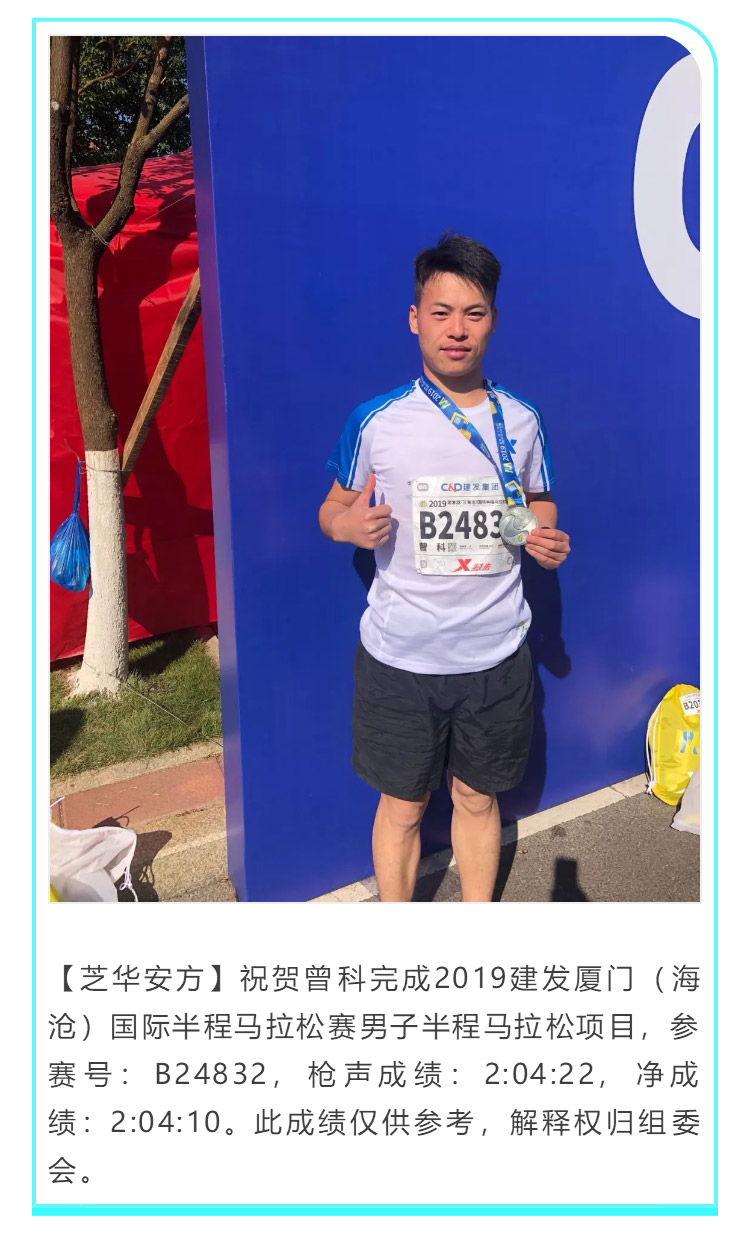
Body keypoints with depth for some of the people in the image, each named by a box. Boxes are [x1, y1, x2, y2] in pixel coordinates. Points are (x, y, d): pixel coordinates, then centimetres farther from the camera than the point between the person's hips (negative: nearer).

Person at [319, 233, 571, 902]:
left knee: (478, 798, 18)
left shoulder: (522, 420, 0)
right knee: (402, 805, 13)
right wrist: (346, 525, -20)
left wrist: (548, 538, -8)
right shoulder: (376, 422, -7)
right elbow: (334, 508, 4)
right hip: (399, 655, -1)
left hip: (496, 653, 2)